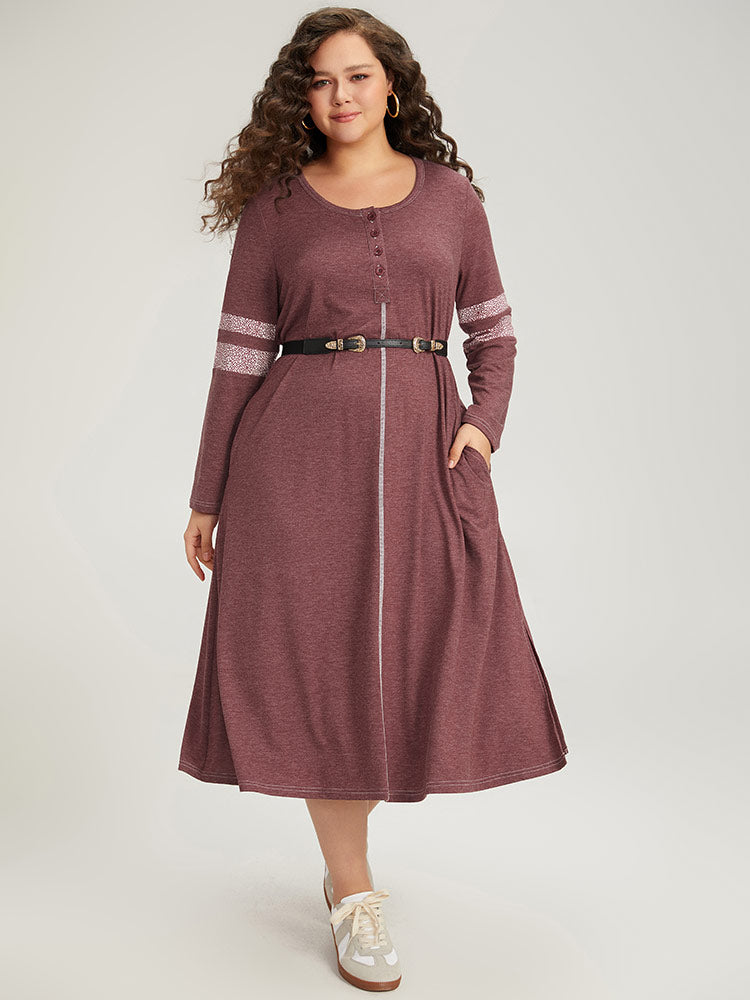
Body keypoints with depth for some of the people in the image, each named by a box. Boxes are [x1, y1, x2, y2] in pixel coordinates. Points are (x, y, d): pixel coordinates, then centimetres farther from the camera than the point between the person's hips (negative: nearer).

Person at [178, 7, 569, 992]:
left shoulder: (452, 195, 10)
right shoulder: (273, 207, 6)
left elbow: (494, 333, 13)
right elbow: (239, 354, 4)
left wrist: (483, 426, -6)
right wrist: (206, 497, 3)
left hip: (423, 449, 2)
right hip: (301, 450, -1)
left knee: (419, 660, 3)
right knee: (316, 657, -1)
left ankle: (344, 856, 28)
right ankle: (355, 897, 14)